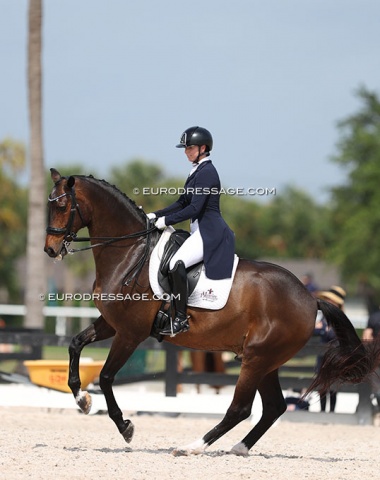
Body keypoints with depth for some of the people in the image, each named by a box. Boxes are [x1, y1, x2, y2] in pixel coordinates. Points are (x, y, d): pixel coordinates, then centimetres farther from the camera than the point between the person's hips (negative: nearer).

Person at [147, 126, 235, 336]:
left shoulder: (206, 172, -14)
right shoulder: (197, 171, 17)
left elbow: (194, 208, -20)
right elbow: (182, 202, 20)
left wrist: (167, 220, -16)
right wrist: (157, 215, 10)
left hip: (210, 232, -11)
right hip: (201, 231, 11)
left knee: (177, 264, -27)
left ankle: (181, 319, -25)